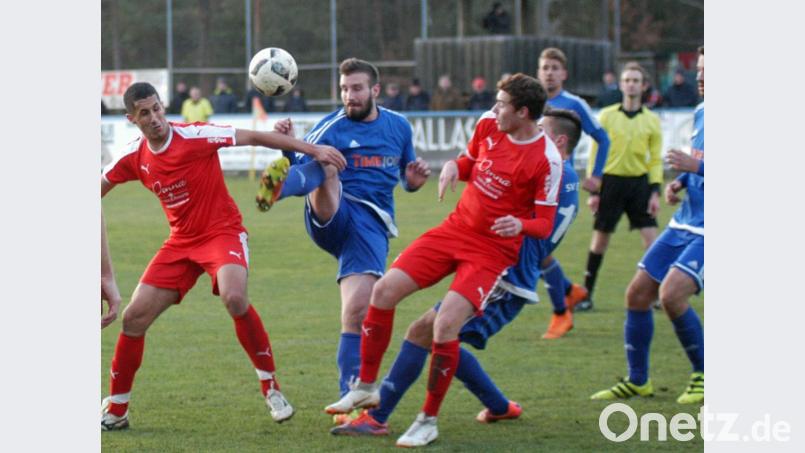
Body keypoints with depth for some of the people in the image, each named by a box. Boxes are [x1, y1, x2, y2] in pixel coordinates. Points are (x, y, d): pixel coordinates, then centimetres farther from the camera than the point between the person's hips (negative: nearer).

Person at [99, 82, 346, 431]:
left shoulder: (194, 136, -16)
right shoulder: (133, 158, -1)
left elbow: (254, 137, -16)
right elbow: (99, 188, 12)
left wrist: (312, 149, -20)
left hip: (223, 232, -5)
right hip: (181, 242, 5)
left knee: (234, 297, -34)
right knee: (134, 317, -3)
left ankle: (271, 388, -17)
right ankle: (115, 411, 13)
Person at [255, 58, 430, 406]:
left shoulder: (398, 126, 18)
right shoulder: (331, 128, 7)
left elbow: (406, 180, 29)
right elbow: (301, 165, -2)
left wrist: (414, 179, 5)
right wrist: (287, 146, -22)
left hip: (371, 225, 2)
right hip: (331, 215, -2)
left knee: (357, 309, -16)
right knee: (326, 168, -35)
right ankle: (276, 187, -69)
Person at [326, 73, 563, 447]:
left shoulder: (547, 160, -18)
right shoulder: (489, 123, -2)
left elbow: (545, 225, -14)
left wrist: (520, 226, -37)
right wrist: (453, 167, -6)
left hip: (493, 249, -6)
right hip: (454, 229, 6)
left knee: (445, 324, -23)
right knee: (384, 291, -4)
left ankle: (428, 421, -5)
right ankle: (366, 387, 14)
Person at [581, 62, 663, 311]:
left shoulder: (652, 120, 5)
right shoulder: (607, 116, 1)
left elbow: (655, 159, 7)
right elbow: (595, 153, 2)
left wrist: (655, 192, -4)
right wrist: (593, 190, -3)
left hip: (639, 182, 1)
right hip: (611, 181, -1)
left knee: (651, 238, -7)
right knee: (600, 239, 2)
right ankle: (586, 293, 13)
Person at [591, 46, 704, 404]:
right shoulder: (700, 114, 11)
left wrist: (697, 167, -24)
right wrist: (680, 182, 6)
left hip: (707, 232, -9)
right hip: (684, 224, 9)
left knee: (671, 294, -23)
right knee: (637, 293, 6)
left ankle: (703, 376, -1)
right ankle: (637, 381, 21)